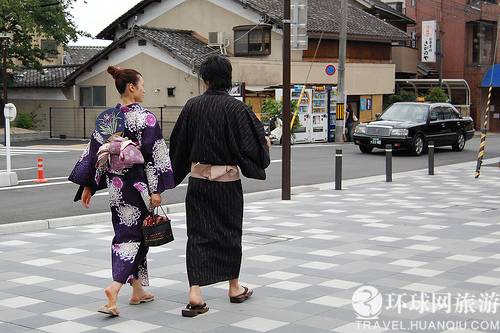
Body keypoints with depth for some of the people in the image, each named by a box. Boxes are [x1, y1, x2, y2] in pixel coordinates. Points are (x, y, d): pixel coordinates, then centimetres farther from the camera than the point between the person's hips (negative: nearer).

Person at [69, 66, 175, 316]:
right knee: (134, 234, 1)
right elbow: (154, 155, -16)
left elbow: (94, 152, 7)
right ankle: (114, 288, -16)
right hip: (138, 184, -6)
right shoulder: (145, 118, -13)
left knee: (125, 232, 15)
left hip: (116, 185, 6)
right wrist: (156, 189, -13)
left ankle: (137, 291, 22)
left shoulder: (105, 118, 5)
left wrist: (88, 185, 11)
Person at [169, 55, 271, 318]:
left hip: (198, 178, 2)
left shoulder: (192, 106, -3)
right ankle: (234, 288, 29)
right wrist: (265, 144, 14)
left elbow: (178, 144, 5)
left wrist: (176, 173, 21)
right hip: (227, 179, -1)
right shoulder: (235, 108, -11)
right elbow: (251, 142, -9)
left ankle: (195, 294, -8)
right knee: (229, 231, 15)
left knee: (198, 234, 4)